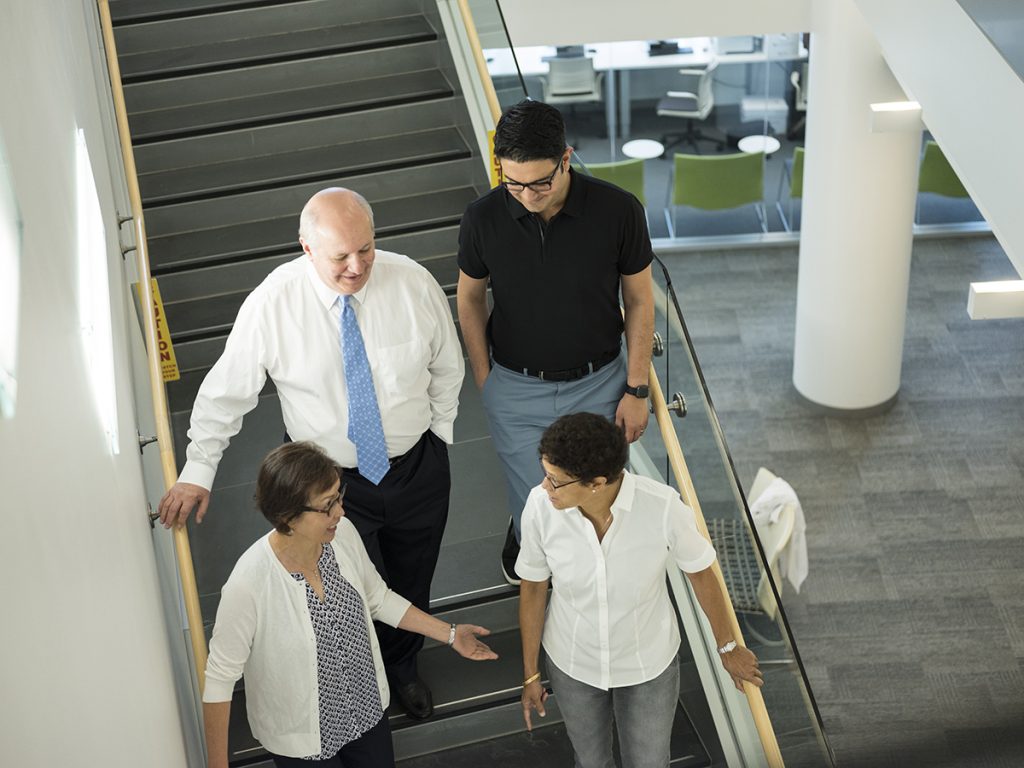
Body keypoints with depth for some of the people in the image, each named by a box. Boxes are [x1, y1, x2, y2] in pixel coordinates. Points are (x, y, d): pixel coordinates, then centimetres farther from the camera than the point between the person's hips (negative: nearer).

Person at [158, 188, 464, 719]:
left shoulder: (413, 285, -17)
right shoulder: (272, 304, -21)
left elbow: (447, 366, 1)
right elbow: (227, 391, -9)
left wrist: (439, 433, 4)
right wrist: (198, 471, -7)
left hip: (417, 470, 3)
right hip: (329, 481, -2)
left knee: (412, 587, 22)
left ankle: (402, 667, 54)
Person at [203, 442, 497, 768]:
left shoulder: (343, 535, -18)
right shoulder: (249, 583, -34)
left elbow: (378, 599, 3)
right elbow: (219, 678, -21)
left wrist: (450, 634, 1)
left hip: (366, 707, 5)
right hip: (300, 735, -5)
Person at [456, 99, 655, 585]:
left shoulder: (618, 211, -19)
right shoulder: (483, 218, -16)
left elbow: (639, 300, -5)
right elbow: (470, 298, 2)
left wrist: (637, 390, -3)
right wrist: (484, 379, 3)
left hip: (598, 385, 0)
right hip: (516, 390, 0)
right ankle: (523, 544, 46)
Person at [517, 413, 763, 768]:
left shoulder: (662, 507, -33)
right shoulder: (540, 506, -28)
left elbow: (700, 574, -12)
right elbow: (533, 589, -9)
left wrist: (727, 647, 3)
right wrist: (530, 673, 3)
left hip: (648, 664, -1)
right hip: (572, 664, 1)